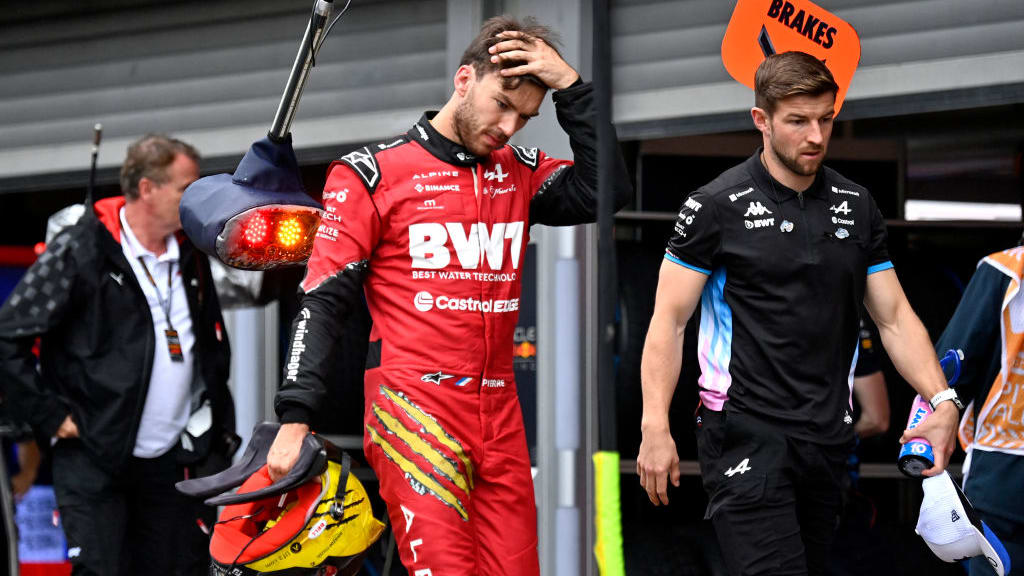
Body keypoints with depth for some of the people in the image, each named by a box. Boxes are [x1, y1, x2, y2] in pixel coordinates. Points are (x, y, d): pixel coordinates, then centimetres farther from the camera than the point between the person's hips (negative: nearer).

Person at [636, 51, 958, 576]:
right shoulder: (717, 206, -4)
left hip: (828, 436, 5)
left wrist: (941, 403, -4)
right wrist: (656, 426, -14)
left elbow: (894, 317, 12)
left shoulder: (855, 206, 10)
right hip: (746, 433, -5)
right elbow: (669, 320, -4)